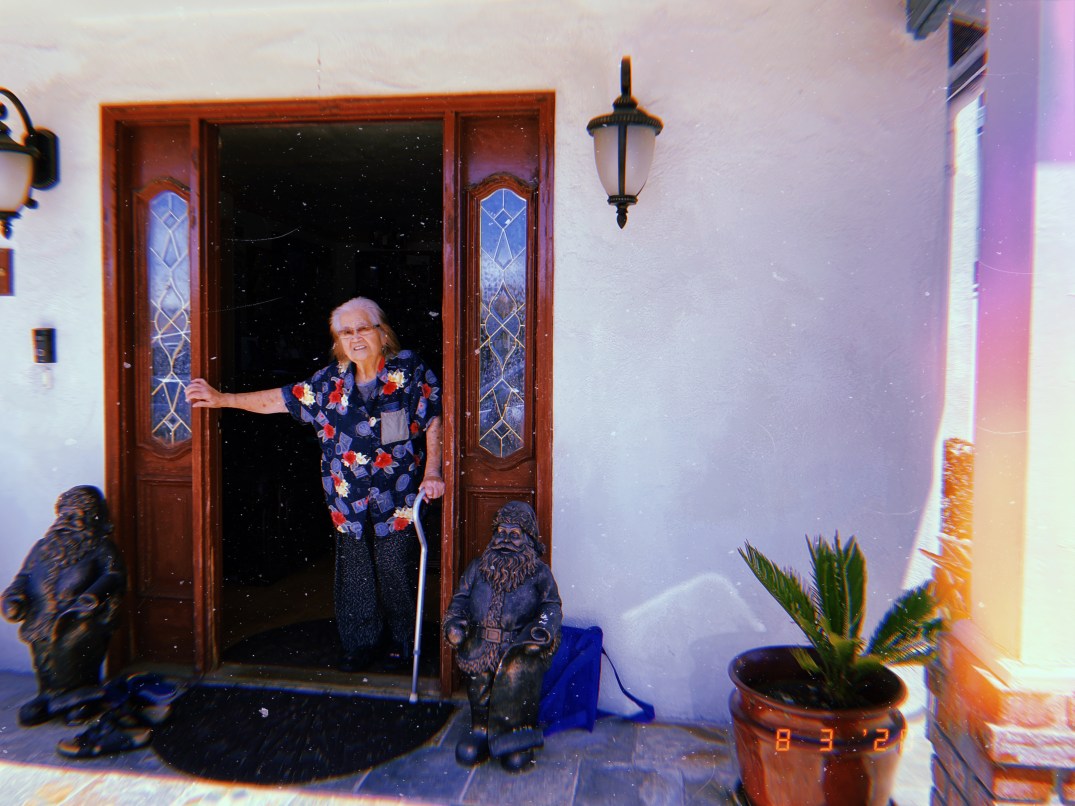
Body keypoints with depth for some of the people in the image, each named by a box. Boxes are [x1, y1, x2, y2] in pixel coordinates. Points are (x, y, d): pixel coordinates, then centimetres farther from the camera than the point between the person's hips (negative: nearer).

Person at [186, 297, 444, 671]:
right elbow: (278, 399, 8)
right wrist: (222, 399, 6)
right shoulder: (330, 382, 3)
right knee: (353, 574, 11)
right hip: (348, 500, 3)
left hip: (396, 499, -3)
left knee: (394, 571, 6)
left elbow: (435, 422, -4)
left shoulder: (409, 372, -6)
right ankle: (361, 643, 29)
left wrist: (432, 472, -12)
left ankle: (402, 640, 28)